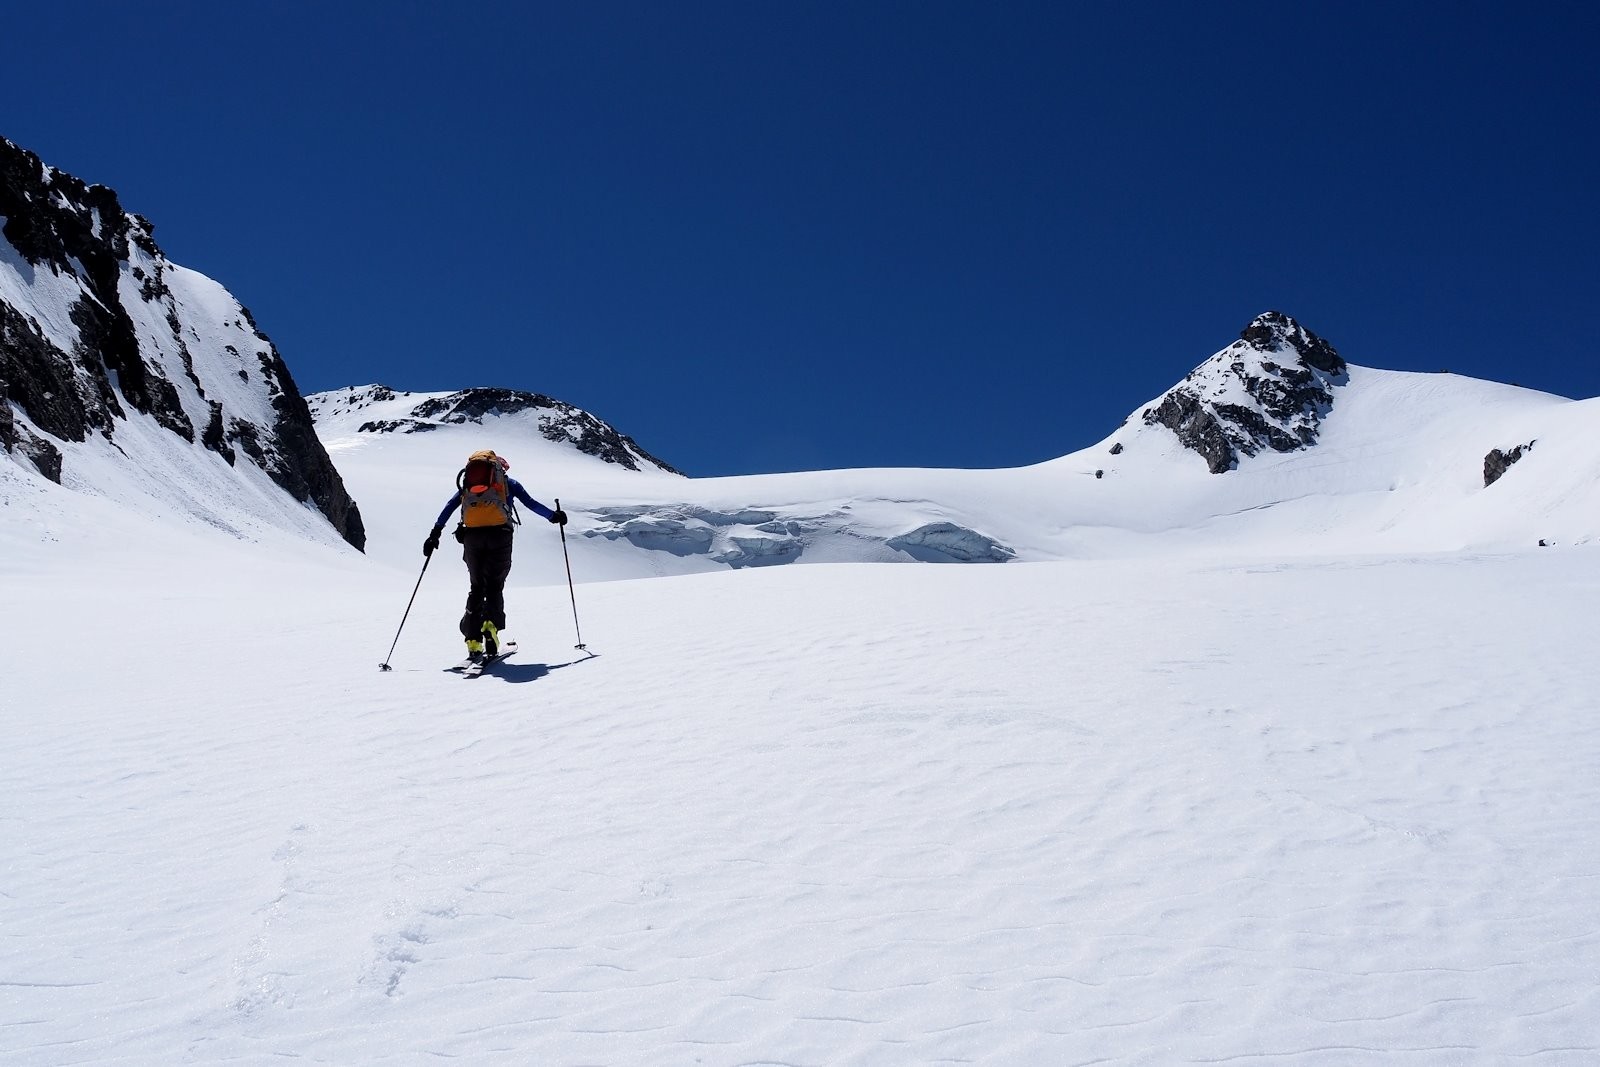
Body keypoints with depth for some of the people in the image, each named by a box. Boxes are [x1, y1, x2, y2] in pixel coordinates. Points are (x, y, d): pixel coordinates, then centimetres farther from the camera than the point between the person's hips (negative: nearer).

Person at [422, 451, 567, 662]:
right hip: (498, 533, -2)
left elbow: (450, 506, 15)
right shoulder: (508, 482, 20)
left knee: (477, 587, 11)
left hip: (471, 535, 2)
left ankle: (474, 642, -2)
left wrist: (435, 533, 13)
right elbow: (530, 502, 9)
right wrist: (553, 515, 14)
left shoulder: (466, 484, 26)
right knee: (494, 586, 6)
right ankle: (491, 623, -23)